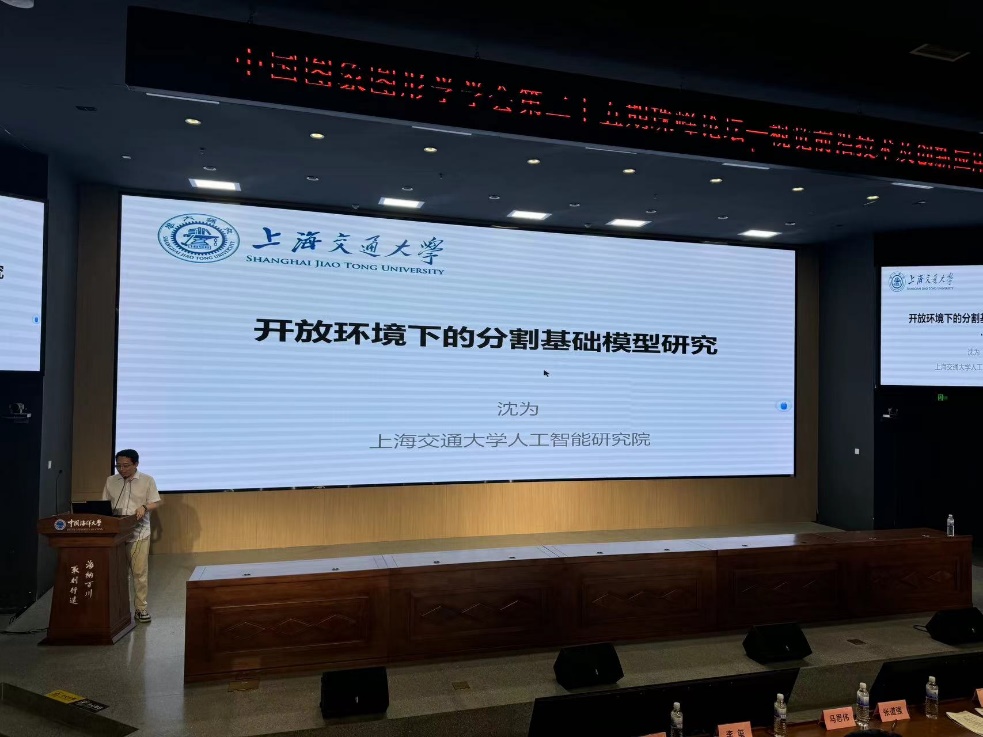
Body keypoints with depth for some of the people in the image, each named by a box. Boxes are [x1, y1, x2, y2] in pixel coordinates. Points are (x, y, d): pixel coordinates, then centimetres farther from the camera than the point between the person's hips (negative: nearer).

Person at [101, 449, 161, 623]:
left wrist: (144, 507, -19)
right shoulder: (110, 481, 9)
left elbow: (156, 503, 0)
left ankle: (141, 608, 9)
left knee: (140, 571, 0)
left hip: (139, 533, -2)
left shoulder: (147, 480, 0)